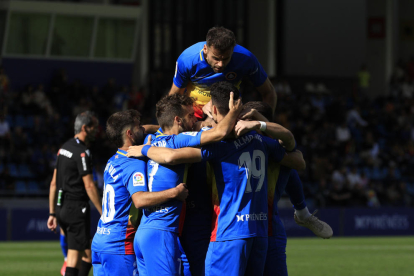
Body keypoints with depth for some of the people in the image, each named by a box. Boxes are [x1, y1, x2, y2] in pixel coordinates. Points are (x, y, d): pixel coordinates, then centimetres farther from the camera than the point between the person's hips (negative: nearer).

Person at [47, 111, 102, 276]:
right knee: (74, 256, -7)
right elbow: (89, 186, -17)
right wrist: (103, 214, -14)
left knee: (88, 255, 15)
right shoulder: (82, 152, -14)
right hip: (76, 207, -9)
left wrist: (52, 214, 18)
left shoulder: (64, 148, 14)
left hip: (61, 207, 9)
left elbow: (54, 183, 16)